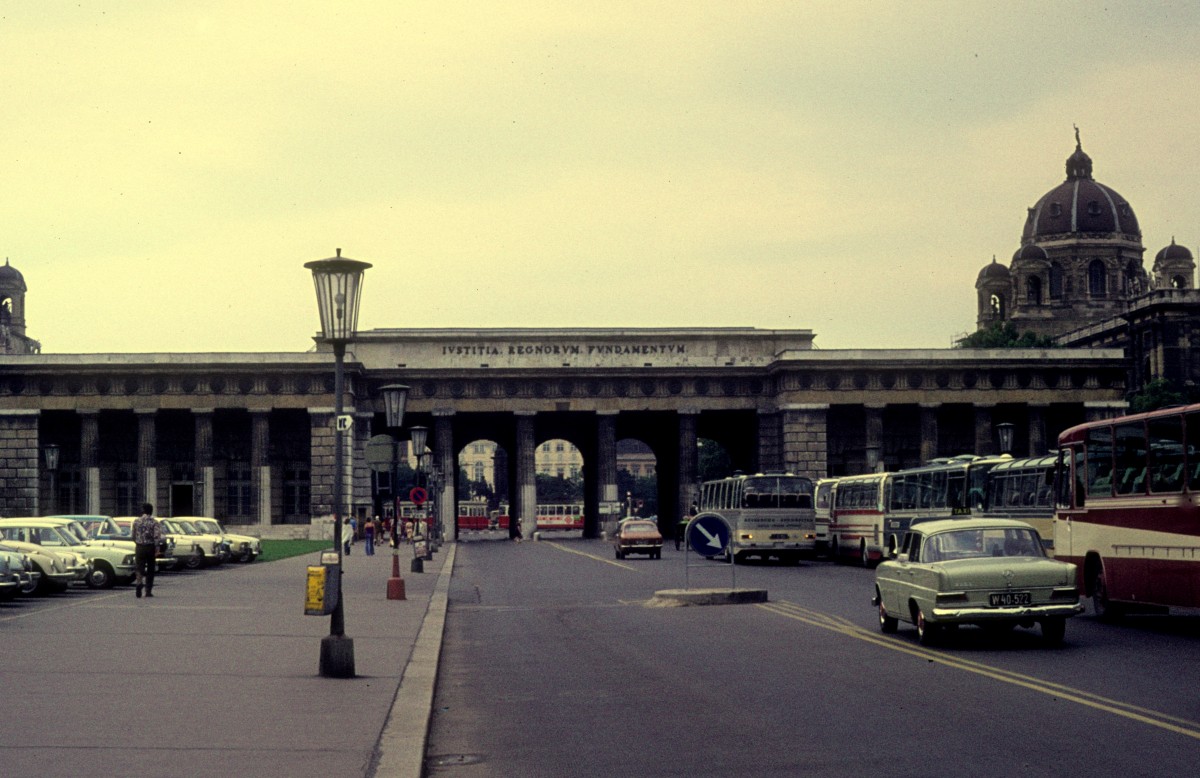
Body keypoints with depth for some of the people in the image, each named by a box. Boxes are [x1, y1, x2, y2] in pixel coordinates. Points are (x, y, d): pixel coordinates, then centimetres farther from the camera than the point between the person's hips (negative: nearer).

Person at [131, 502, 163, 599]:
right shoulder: (154, 522, -5)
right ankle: (148, 591, 13)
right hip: (150, 547, -1)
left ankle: (139, 582, -32)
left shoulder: (136, 521, 3)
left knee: (139, 567, 0)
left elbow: (132, 535, 11)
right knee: (150, 570, 10)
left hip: (139, 547, 1)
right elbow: (157, 536, -16)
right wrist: (157, 549, -14)